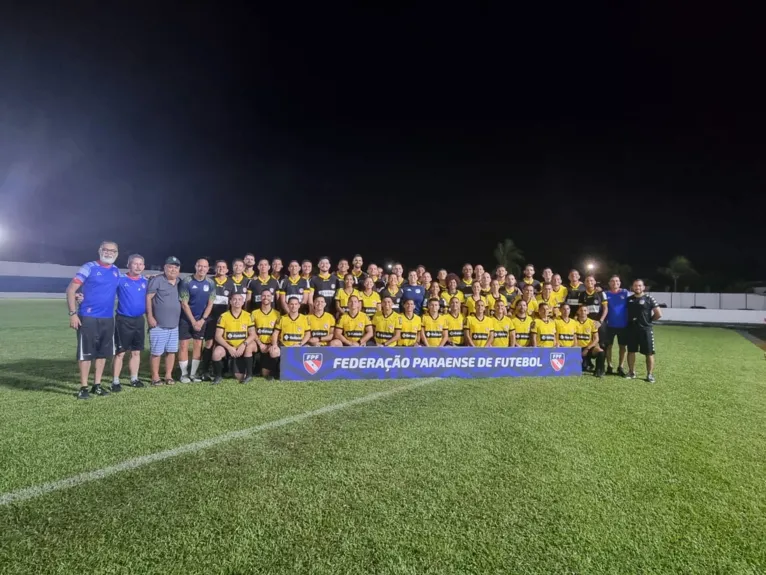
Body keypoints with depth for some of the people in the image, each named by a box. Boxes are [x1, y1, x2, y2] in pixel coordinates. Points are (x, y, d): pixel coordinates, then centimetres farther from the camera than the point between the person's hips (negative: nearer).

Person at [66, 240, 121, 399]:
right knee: (85, 353, 1)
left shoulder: (116, 271, 11)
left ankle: (97, 385, 22)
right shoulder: (89, 267, -5)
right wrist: (73, 313, -15)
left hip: (108, 319, 6)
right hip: (88, 318, -5)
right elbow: (71, 289, -8)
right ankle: (83, 388, 10)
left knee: (103, 353, 11)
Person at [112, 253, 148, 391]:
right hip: (123, 320, -4)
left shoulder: (146, 281, 6)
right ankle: (115, 381, 7)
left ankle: (134, 379, 21)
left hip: (139, 320, 4)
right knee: (120, 353, -1)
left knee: (136, 352, 11)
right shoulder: (120, 279, -6)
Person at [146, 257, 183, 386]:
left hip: (174, 325, 6)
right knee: (156, 352, 0)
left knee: (172, 351, 9)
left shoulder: (180, 283, 11)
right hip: (158, 324, -5)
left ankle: (168, 376, 19)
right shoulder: (157, 280, -7)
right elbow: (148, 297, -10)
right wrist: (150, 316, -14)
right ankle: (155, 377, 11)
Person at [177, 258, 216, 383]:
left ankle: (193, 373, 14)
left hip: (201, 319, 3)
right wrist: (193, 321, -13)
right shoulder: (186, 281, -12)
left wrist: (202, 320, -8)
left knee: (198, 346, 5)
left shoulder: (210, 283, -2)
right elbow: (184, 304, -12)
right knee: (183, 345, -2)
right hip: (185, 318, -3)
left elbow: (210, 304, 0)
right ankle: (184, 374, 8)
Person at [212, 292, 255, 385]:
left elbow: (252, 335, -5)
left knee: (239, 377, -16)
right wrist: (229, 347, -22)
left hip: (241, 348, 0)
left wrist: (244, 345, -23)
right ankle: (218, 375, -9)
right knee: (216, 353, -33)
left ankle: (249, 374, 19)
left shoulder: (248, 316, -3)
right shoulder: (224, 316, -7)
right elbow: (218, 336, -10)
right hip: (227, 346, 0)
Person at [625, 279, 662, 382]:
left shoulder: (649, 299, -6)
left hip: (645, 329, -4)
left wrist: (649, 320, 0)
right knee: (631, 351, 10)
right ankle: (632, 372, 21)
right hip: (631, 329, 4)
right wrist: (628, 321, 6)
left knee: (649, 353, 1)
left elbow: (659, 314, -7)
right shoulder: (629, 299, 6)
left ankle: (650, 374, 10)